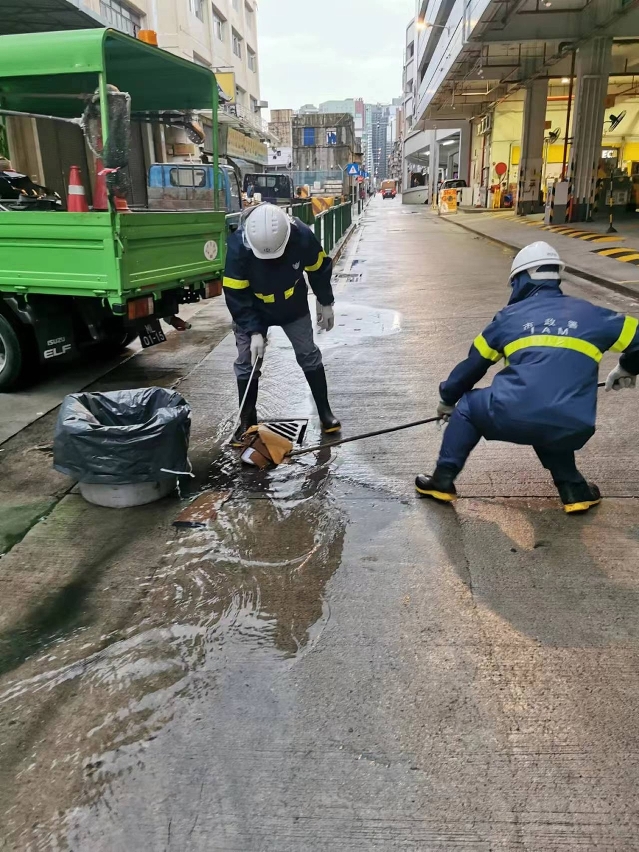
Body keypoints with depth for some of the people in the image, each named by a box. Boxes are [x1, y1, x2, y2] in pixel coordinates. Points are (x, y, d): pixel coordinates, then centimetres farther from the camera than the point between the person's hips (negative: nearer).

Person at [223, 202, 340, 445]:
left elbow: (319, 268, -9)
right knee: (246, 362, -1)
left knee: (308, 354, 6)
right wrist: (254, 331, -29)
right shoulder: (237, 245, -33)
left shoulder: (302, 235, -29)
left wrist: (326, 303, 0)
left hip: (294, 307, 1)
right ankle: (247, 421, 14)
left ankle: (325, 412, 20)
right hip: (252, 310, -1)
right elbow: (236, 296, -25)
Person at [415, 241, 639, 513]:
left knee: (469, 405, 27)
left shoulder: (510, 316, 17)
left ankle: (443, 480, 22)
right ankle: (574, 491, 28)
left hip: (516, 417, -2)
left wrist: (447, 398, 40)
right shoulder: (589, 314, 19)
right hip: (572, 429, 3)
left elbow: (474, 363, 24)